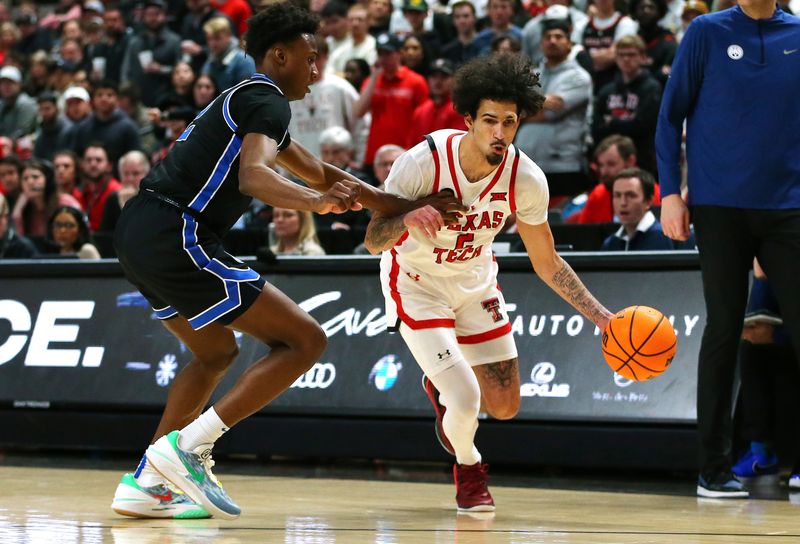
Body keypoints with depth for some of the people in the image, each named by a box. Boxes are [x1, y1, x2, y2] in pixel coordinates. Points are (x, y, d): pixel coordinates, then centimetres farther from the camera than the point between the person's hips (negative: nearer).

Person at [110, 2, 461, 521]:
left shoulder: (246, 99, 26)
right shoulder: (268, 101, -5)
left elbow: (318, 172, 33)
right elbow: (254, 176, -25)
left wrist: (407, 207, 31)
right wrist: (318, 201, -41)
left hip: (139, 231, 10)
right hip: (174, 237, -10)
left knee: (217, 352, 28)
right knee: (304, 339, -7)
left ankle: (147, 484, 18)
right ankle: (188, 447, -15)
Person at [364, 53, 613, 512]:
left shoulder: (526, 179, -19)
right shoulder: (423, 162, -30)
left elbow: (547, 263, -4)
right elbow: (374, 241, -25)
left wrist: (600, 315, -12)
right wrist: (408, 218, -48)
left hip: (475, 282, 4)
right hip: (417, 283, -4)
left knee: (505, 406, 6)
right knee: (466, 400, -18)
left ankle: (442, 385, 40)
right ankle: (468, 469, 17)